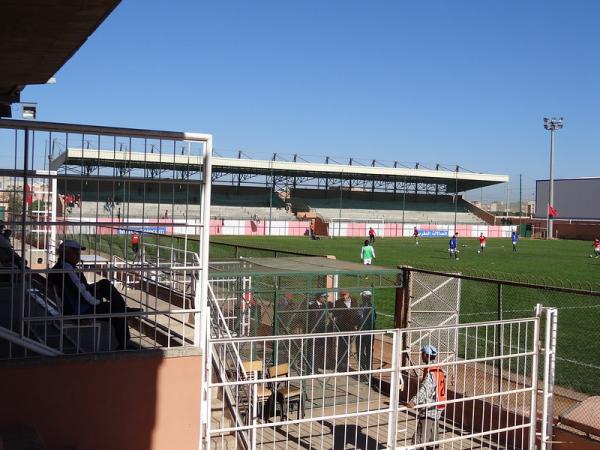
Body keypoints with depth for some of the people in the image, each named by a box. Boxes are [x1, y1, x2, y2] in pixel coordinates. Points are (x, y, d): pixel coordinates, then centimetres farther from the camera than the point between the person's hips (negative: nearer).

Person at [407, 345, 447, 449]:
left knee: (419, 440, -11)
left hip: (429, 410, -10)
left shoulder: (430, 372, -18)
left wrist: (414, 401, -47)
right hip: (437, 409, 10)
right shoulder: (439, 370, 10)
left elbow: (425, 389, -34)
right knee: (432, 440, 18)